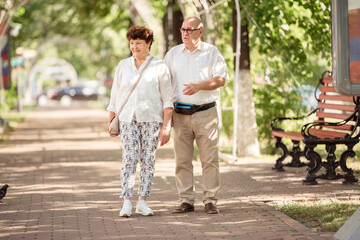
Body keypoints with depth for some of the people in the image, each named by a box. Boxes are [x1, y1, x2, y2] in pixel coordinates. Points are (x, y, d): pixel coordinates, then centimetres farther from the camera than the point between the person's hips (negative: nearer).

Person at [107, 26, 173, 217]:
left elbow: (167, 99, -1)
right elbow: (115, 95, 13)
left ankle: (142, 202, 8)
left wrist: (166, 126, -8)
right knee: (129, 158, -9)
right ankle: (126, 203, -12)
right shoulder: (123, 66, 10)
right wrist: (111, 122, 9)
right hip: (128, 118, 1)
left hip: (152, 119, -1)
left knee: (148, 159, 0)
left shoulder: (159, 67, 2)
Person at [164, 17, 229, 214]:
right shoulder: (173, 53, 12)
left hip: (205, 112, -2)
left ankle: (210, 200, 3)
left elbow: (221, 79, -1)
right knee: (182, 160, 1)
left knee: (209, 159, -3)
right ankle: (186, 201, 7)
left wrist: (199, 86, -16)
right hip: (180, 114, 2)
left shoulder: (211, 52, 5)